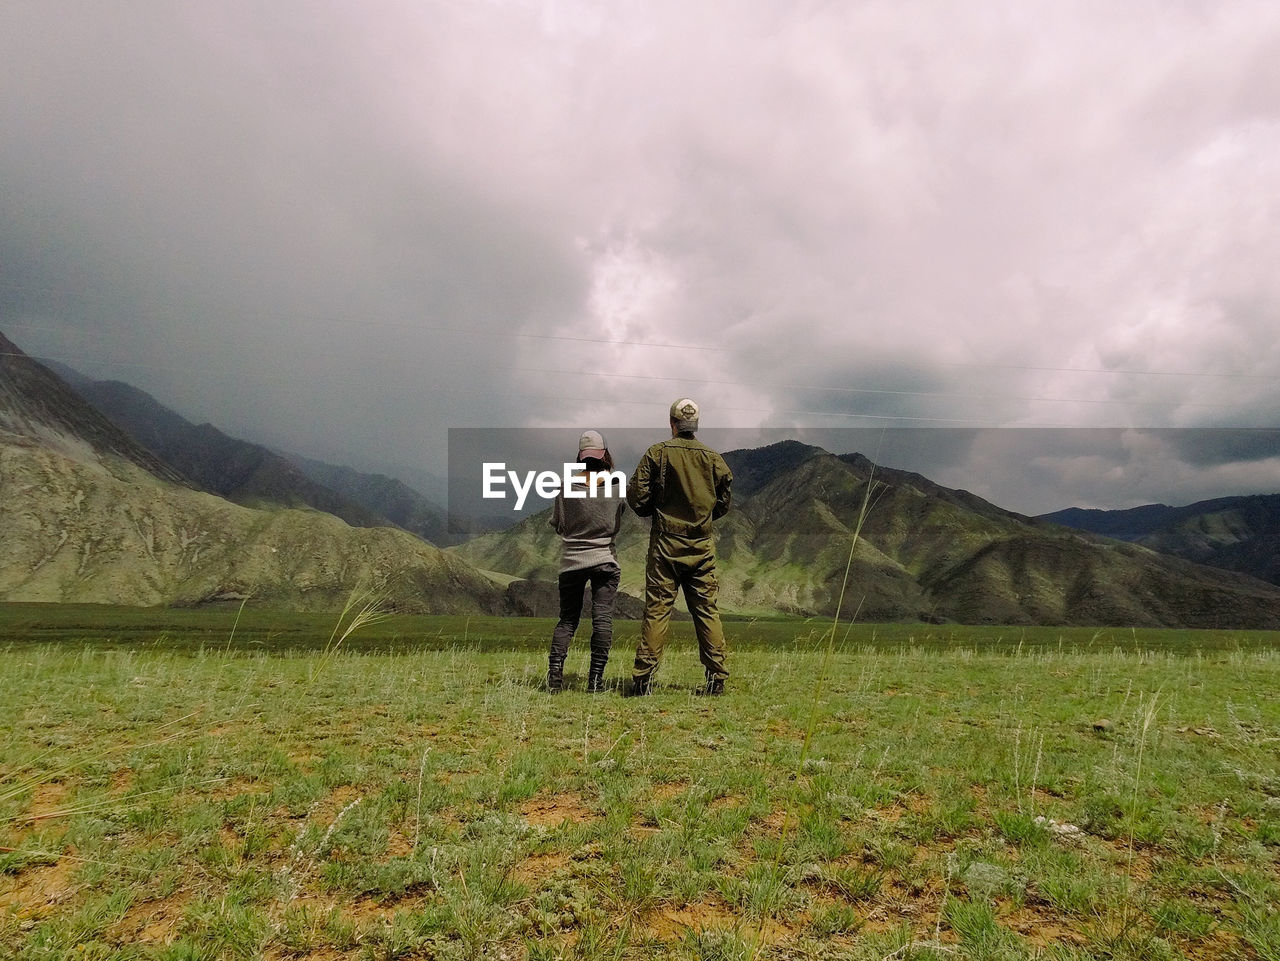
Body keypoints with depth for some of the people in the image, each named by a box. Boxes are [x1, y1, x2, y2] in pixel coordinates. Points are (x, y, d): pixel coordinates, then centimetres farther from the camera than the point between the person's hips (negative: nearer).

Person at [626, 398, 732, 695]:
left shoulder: (658, 453, -5)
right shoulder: (712, 457, 4)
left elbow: (636, 495, -6)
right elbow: (723, 502, 10)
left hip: (666, 542, -2)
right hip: (702, 544, 2)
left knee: (657, 608, 0)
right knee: (707, 609, 7)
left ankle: (643, 677, 0)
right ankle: (716, 676, 7)